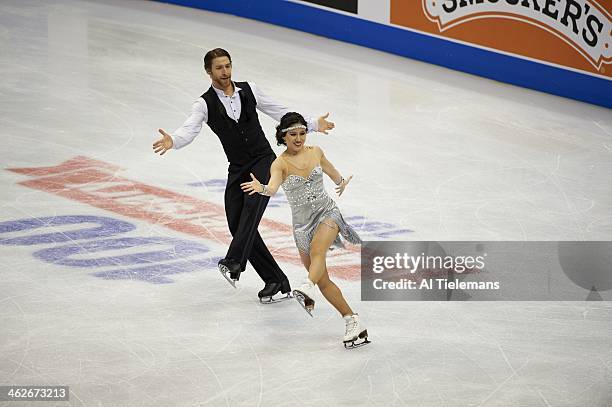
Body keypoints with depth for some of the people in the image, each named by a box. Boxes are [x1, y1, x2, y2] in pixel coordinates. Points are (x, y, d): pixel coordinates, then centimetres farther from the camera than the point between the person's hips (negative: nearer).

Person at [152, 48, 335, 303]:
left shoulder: (249, 90, 4)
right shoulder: (205, 104, -2)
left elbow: (279, 112, 15)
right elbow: (189, 130, -19)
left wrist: (312, 124, 10)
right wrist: (172, 141, -42)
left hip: (264, 161, -2)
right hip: (237, 170, 2)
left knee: (252, 204, -29)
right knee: (237, 225, -5)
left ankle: (233, 263, -43)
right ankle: (277, 283, 3)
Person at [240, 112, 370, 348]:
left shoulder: (315, 152, 0)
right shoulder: (280, 164, -11)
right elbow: (273, 187, -33)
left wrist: (340, 181, 35)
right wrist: (261, 188, -52)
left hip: (326, 212, 0)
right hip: (302, 222, 0)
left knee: (317, 251, -33)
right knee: (322, 280, 0)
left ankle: (307, 289, -58)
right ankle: (353, 323, 8)